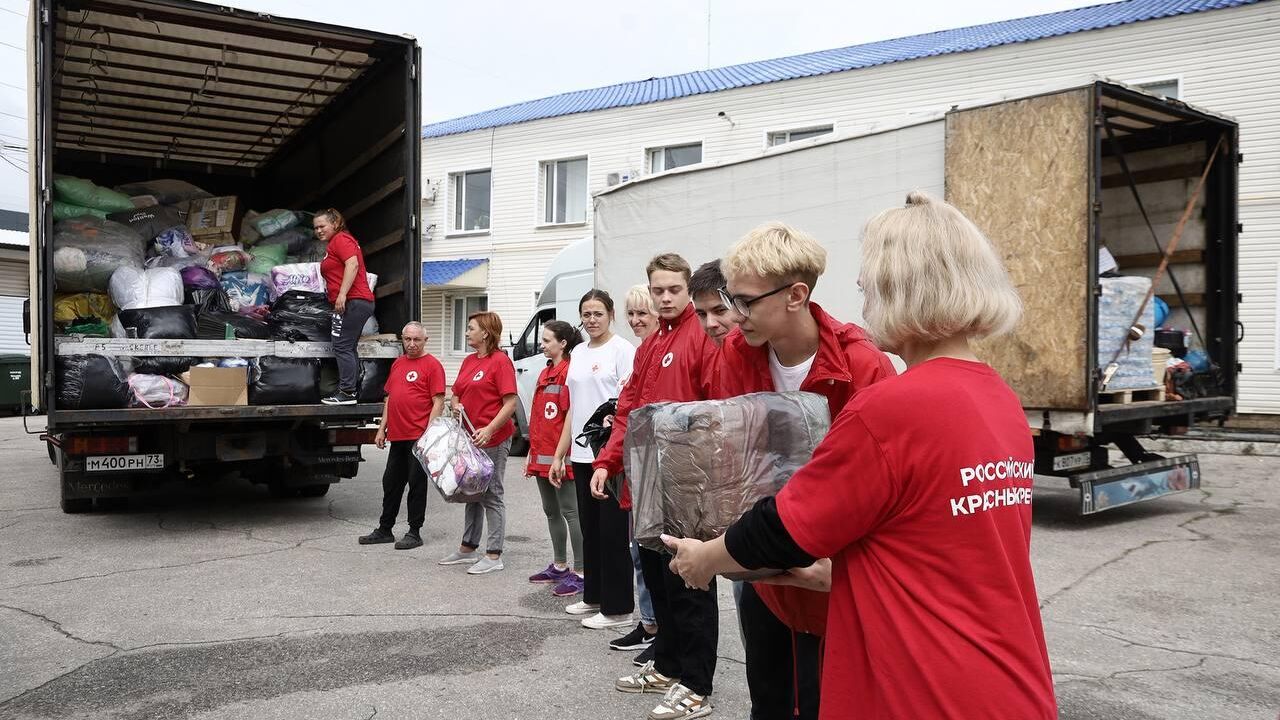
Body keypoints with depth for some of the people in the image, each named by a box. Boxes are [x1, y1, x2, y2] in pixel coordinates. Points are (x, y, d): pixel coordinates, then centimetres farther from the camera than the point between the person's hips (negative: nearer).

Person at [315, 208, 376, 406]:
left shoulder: (340, 239, -5)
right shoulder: (334, 244, 26)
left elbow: (353, 264, -20)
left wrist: (342, 294, -25)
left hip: (352, 302, -11)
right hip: (361, 302, 11)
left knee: (342, 347, -11)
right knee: (348, 348, 12)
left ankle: (347, 392, -12)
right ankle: (353, 392, 14)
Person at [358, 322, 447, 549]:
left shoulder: (432, 365, -6)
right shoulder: (397, 364, 16)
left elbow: (438, 403, -11)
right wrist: (382, 428, 16)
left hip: (419, 437, -7)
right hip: (397, 436, 7)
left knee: (417, 483, 0)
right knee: (391, 483, 14)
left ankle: (414, 533, 9)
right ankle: (385, 529, 25)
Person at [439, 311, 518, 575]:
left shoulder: (500, 361, -12)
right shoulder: (469, 361, 14)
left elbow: (511, 402, -18)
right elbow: (456, 394, 23)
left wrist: (489, 430, -25)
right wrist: (455, 407, 0)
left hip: (493, 440, -9)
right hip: (469, 438, 9)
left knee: (491, 496, -2)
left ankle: (494, 555, 6)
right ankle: (468, 548, 29)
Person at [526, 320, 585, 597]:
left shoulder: (569, 372, -13)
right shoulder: (545, 373, 15)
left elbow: (570, 418, -18)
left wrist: (558, 457, -19)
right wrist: (532, 454, 18)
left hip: (559, 458, -9)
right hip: (542, 456, 9)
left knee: (570, 512, -4)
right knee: (551, 512, 16)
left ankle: (579, 573, 1)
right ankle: (559, 566, 27)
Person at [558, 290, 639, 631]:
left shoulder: (622, 350, -6)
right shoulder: (578, 353, 15)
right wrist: (560, 452, 18)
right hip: (582, 454, 7)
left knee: (612, 531, -3)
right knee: (590, 529, 14)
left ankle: (617, 607, 4)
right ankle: (594, 596, 25)